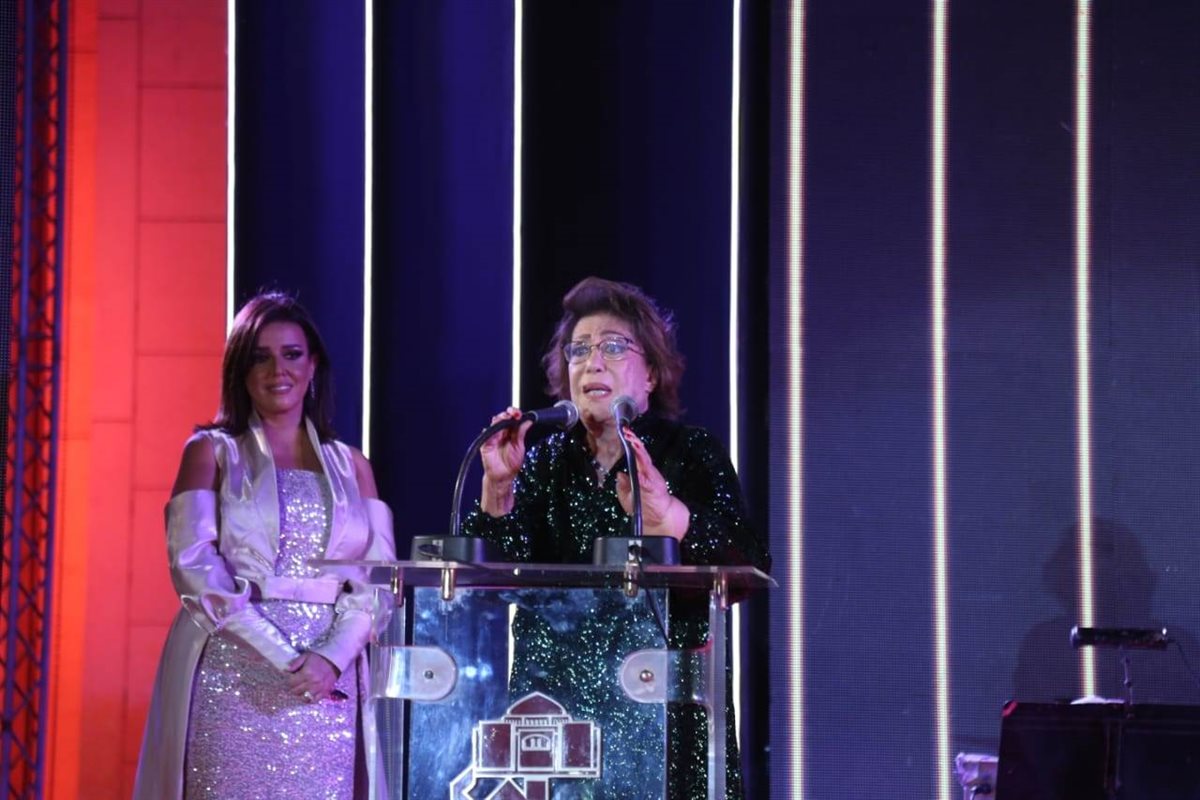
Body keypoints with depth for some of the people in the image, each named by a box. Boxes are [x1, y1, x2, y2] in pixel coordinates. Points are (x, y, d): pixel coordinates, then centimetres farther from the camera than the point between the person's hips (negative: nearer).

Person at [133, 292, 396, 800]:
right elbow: (195, 567, -6)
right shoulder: (212, 452, 6)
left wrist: (332, 656, -13)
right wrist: (283, 657, -15)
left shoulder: (351, 467, 14)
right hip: (232, 682, -2)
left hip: (327, 686, 2)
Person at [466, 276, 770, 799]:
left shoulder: (691, 456, 0)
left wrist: (668, 515, -33)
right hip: (558, 698, 3)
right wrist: (498, 486, -13)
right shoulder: (547, 461, 10)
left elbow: (751, 570, -16)